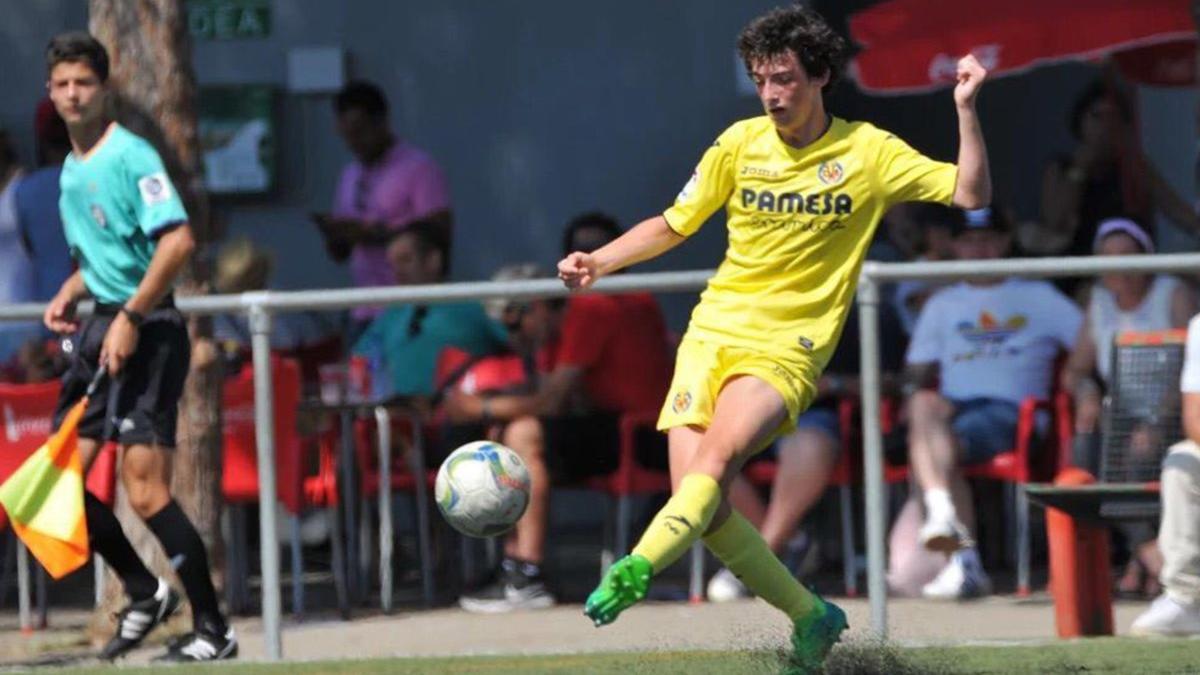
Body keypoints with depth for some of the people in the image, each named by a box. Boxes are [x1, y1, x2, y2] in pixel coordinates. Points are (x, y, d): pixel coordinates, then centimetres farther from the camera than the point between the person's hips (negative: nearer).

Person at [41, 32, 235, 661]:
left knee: (145, 489, -13)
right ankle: (145, 592, 22)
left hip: (147, 329, -9)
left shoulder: (131, 156, -12)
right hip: (98, 326, 9)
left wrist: (130, 317, -24)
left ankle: (214, 631, -6)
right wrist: (67, 298, 10)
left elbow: (178, 241, -21)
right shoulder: (70, 171, 16)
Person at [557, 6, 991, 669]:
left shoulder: (869, 152, 1)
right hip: (712, 330, 3)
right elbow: (673, 224, 17)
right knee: (701, 504, -11)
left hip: (787, 348, -3)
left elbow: (971, 194, -2)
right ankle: (812, 618, 6)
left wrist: (965, 109, -13)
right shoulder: (741, 142, 7)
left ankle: (635, 571, -45)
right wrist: (599, 261, 2)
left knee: (721, 449, -32)